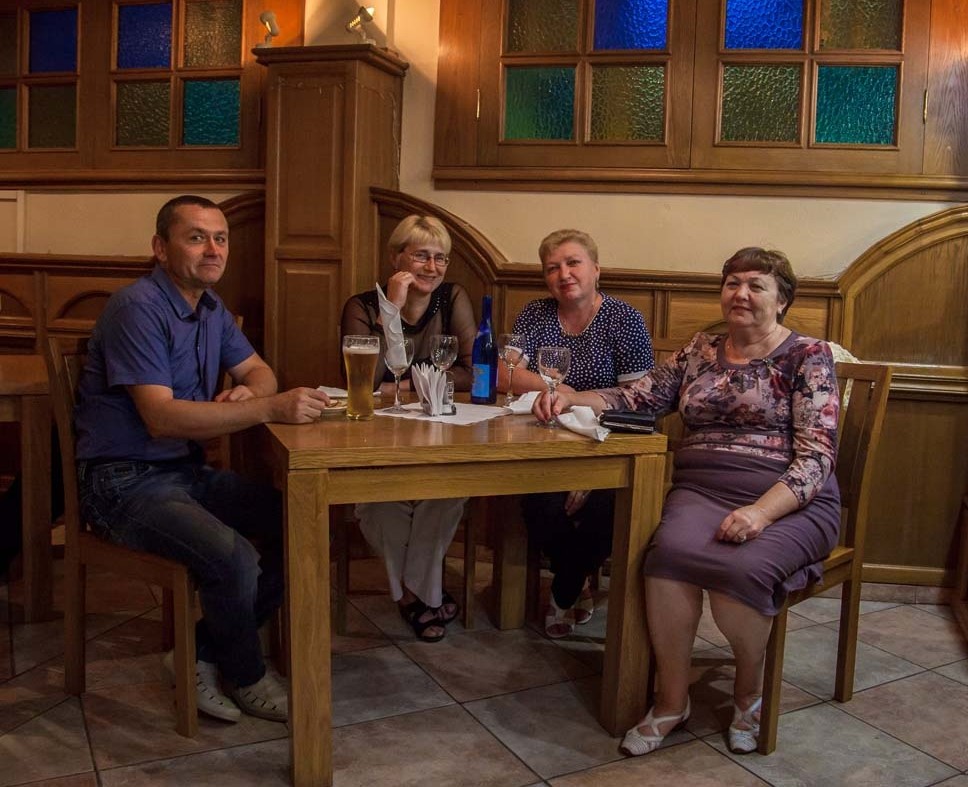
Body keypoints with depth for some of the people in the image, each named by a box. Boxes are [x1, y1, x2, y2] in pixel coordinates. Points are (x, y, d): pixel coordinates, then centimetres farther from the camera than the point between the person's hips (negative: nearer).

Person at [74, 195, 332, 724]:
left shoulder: (210, 308, 9)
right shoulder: (138, 308, -18)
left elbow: (258, 370, 18)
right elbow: (162, 418, -27)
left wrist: (249, 390, -9)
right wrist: (271, 408, -34)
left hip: (187, 471, 9)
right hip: (125, 481, -8)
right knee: (232, 557, -29)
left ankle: (202, 655, 6)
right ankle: (246, 677, 1)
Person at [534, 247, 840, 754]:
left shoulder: (807, 356, 1)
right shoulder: (700, 352, 16)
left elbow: (817, 455, -9)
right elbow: (638, 396, 13)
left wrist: (761, 511, -25)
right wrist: (569, 398, -5)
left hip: (788, 503, -3)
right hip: (701, 490, 3)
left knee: (740, 568, -33)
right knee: (670, 551, -30)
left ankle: (750, 691, 0)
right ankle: (671, 702, -10)